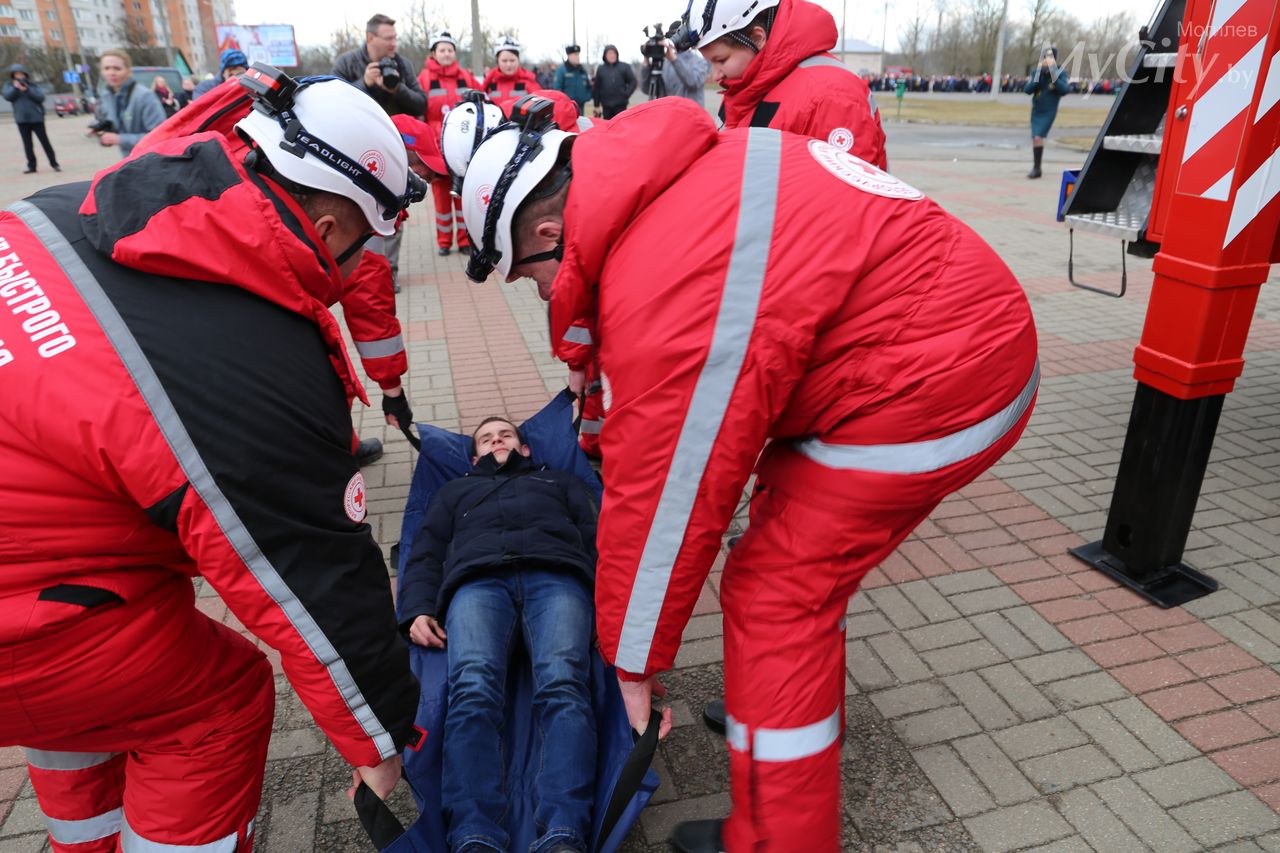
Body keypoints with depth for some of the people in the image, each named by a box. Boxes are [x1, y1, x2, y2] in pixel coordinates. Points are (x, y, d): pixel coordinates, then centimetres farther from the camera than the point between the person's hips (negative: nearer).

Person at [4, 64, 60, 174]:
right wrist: (15, 88, -20)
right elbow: (7, 97, -6)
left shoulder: (32, 85, 5)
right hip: (21, 119, 2)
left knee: (44, 141, 0)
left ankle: (53, 163, 6)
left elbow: (41, 97, -8)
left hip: (36, 118, -2)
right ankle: (31, 166, 8)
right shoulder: (9, 85, 9)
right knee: (27, 143, 5)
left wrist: (27, 90, -19)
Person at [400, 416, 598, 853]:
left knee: (563, 685, -33)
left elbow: (597, 540, 22)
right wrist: (417, 611, 4)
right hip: (478, 582, 1)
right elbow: (425, 556, 28)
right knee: (472, 690, -32)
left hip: (555, 576, 0)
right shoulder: (455, 491, 42)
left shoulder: (561, 481, 38)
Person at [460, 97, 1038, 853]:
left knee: (775, 597, -4)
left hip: (935, 386, -10)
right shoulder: (681, 173, 2)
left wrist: (634, 667, -3)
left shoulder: (668, 295, -27)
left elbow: (668, 503, -17)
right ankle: (808, 721, 41)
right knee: (793, 543, 19)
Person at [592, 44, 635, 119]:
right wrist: (597, 105, 4)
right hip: (606, 105, 2)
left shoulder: (624, 67, 2)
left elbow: (633, 82, 3)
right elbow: (596, 88, 7)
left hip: (620, 104, -2)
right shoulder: (600, 69, 6)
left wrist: (626, 94, -9)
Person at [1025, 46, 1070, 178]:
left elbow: (1065, 90, -21)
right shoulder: (1037, 71, 2)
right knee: (1035, 138, 10)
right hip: (1036, 111, 4)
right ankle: (1036, 167, 25)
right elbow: (1027, 90, -7)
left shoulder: (1061, 72, -7)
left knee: (1038, 137, -18)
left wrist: (1053, 74, -26)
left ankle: (1036, 168, -11)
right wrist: (1038, 75, -19)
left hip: (1049, 112, -4)